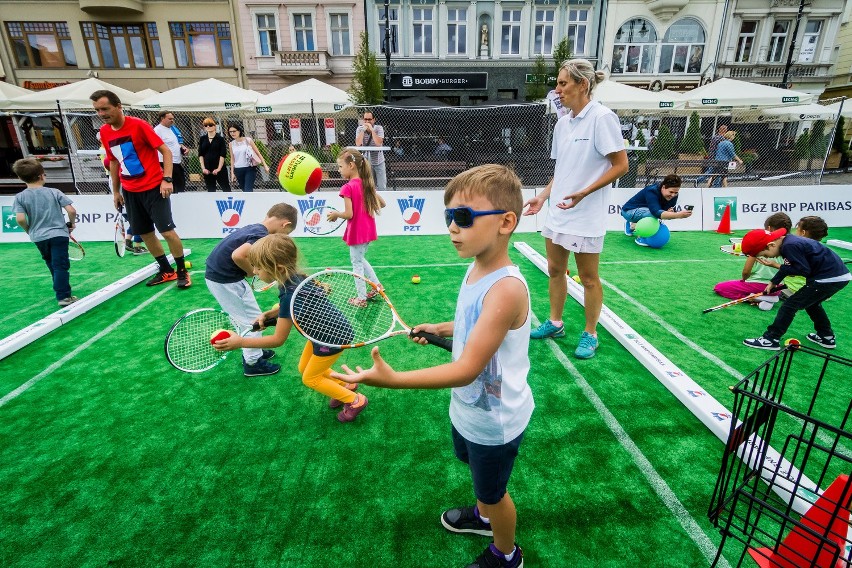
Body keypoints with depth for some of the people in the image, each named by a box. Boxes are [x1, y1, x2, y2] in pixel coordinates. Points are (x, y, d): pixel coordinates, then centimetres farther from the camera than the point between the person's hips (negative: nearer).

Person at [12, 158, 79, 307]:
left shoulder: (20, 197, -1)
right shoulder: (54, 192, -4)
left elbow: (20, 219, -10)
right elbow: (71, 210, -11)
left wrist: (29, 230, 9)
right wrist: (72, 223, 8)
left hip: (38, 237, 2)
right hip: (59, 234, -2)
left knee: (52, 265, 21)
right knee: (60, 265, -5)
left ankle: (60, 289, 34)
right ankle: (64, 296, -10)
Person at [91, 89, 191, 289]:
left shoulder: (138, 125, -10)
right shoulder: (104, 132, 7)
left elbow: (166, 151, -10)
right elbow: (114, 162, 17)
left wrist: (167, 179, -20)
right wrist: (116, 191, 16)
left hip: (153, 188, -6)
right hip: (130, 191, 6)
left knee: (167, 231, -9)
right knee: (145, 233, 8)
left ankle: (182, 271, 6)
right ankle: (167, 271, 21)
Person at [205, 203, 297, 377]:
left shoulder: (255, 228, 7)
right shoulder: (263, 237, -21)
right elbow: (238, 255, -33)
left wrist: (251, 270, 4)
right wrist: (252, 271, -15)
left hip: (219, 274, 9)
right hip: (225, 280, -9)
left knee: (251, 317, 23)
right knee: (253, 321, 5)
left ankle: (254, 352, 39)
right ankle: (253, 363, 19)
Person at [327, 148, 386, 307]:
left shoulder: (348, 187, -18)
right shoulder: (367, 183, 3)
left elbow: (349, 214, -21)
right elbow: (382, 203, 9)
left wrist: (335, 214, -4)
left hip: (357, 232, -7)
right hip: (368, 230, 7)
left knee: (357, 263, 7)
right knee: (360, 259, 26)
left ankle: (361, 298, 16)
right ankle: (377, 285, 28)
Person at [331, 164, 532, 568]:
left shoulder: (506, 289, -35)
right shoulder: (476, 269, -7)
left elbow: (468, 368, -39)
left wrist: (393, 379, -46)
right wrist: (441, 328, 0)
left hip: (494, 420, -8)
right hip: (469, 408, 8)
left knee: (492, 491, 19)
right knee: (474, 467, 33)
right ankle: (483, 516, 64)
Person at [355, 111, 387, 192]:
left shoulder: (379, 128, -8)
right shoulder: (360, 129, -4)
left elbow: (379, 143, -22)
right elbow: (358, 144, -17)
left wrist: (372, 129, -24)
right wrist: (363, 130, -21)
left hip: (379, 161, -1)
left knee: (382, 187, 1)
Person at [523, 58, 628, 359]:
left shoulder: (602, 117, -12)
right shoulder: (562, 123, 10)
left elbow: (620, 165, -13)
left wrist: (583, 193, -22)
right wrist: (543, 196, 9)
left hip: (586, 216, -7)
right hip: (557, 211, 7)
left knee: (588, 278, 5)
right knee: (555, 269, 14)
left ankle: (590, 334, 22)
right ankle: (555, 323, 31)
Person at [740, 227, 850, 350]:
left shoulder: (790, 246, -22)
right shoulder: (788, 241, 8)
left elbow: (804, 270, -19)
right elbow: (789, 268, 20)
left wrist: (781, 268, -6)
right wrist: (773, 282, 19)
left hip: (829, 278, -10)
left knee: (790, 305, -6)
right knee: (811, 303, 29)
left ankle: (770, 340, -1)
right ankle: (827, 337, 40)